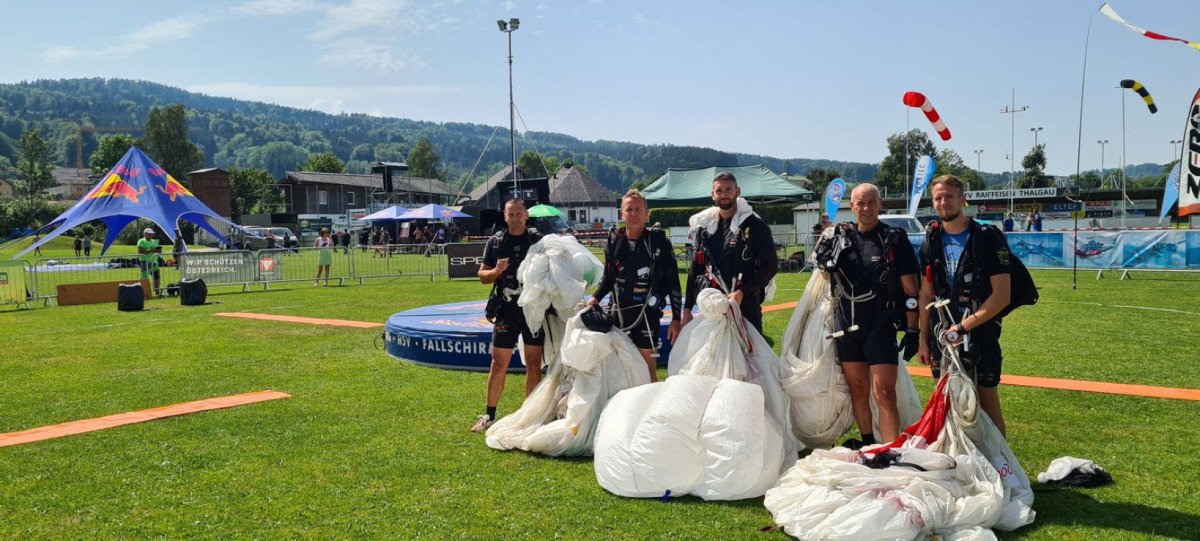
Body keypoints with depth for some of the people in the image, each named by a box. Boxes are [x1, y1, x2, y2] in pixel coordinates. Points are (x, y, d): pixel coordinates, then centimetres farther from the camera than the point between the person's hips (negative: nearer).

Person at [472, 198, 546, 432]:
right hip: (506, 309, 0)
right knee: (498, 364, 4)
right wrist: (496, 271, -12)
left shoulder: (538, 240, 3)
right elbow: (482, 276, 8)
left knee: (533, 364, 5)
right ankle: (489, 415, 15)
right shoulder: (495, 241, 5)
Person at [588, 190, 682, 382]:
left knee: (648, 371, 1)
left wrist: (676, 319, -6)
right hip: (618, 313, 4)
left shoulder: (659, 241, -5)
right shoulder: (614, 241, 6)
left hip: (647, 314, -4)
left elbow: (672, 282, -4)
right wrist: (595, 298, -1)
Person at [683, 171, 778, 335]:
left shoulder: (754, 225, -3)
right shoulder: (705, 226, 9)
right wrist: (687, 308, 11)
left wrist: (742, 293, -14)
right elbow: (695, 270, 15)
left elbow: (771, 265, -5)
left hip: (746, 305, -4)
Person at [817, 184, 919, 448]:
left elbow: (911, 289, -3)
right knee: (857, 388, 12)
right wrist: (825, 256, 2)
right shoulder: (841, 237, 8)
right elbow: (825, 273, 24)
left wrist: (913, 330, -7)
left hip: (881, 327, -4)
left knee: (884, 392, -10)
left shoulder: (895, 239, -3)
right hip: (847, 326, 4)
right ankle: (867, 443, 25)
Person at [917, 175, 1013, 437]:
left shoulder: (988, 238, -9)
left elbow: (1002, 295, -13)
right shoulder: (931, 241, 7)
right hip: (943, 335, 4)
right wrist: (924, 340, 6)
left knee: (988, 401, 4)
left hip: (980, 334, -4)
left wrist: (963, 327, -17)